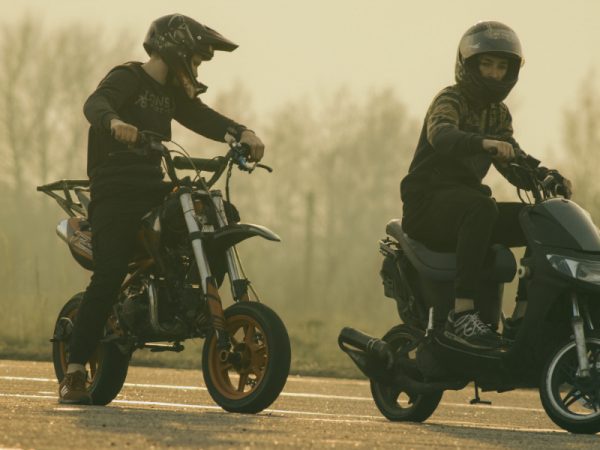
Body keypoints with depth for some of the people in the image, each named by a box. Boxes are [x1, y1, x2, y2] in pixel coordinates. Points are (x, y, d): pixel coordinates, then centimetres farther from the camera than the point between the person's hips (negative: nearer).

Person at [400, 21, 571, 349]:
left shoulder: (498, 113, 17)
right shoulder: (451, 100, -9)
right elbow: (441, 134, -32)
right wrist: (484, 142, -51)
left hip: (468, 203, 8)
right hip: (428, 205, -8)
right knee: (481, 208, -39)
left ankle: (524, 315, -8)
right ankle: (462, 313, -45)